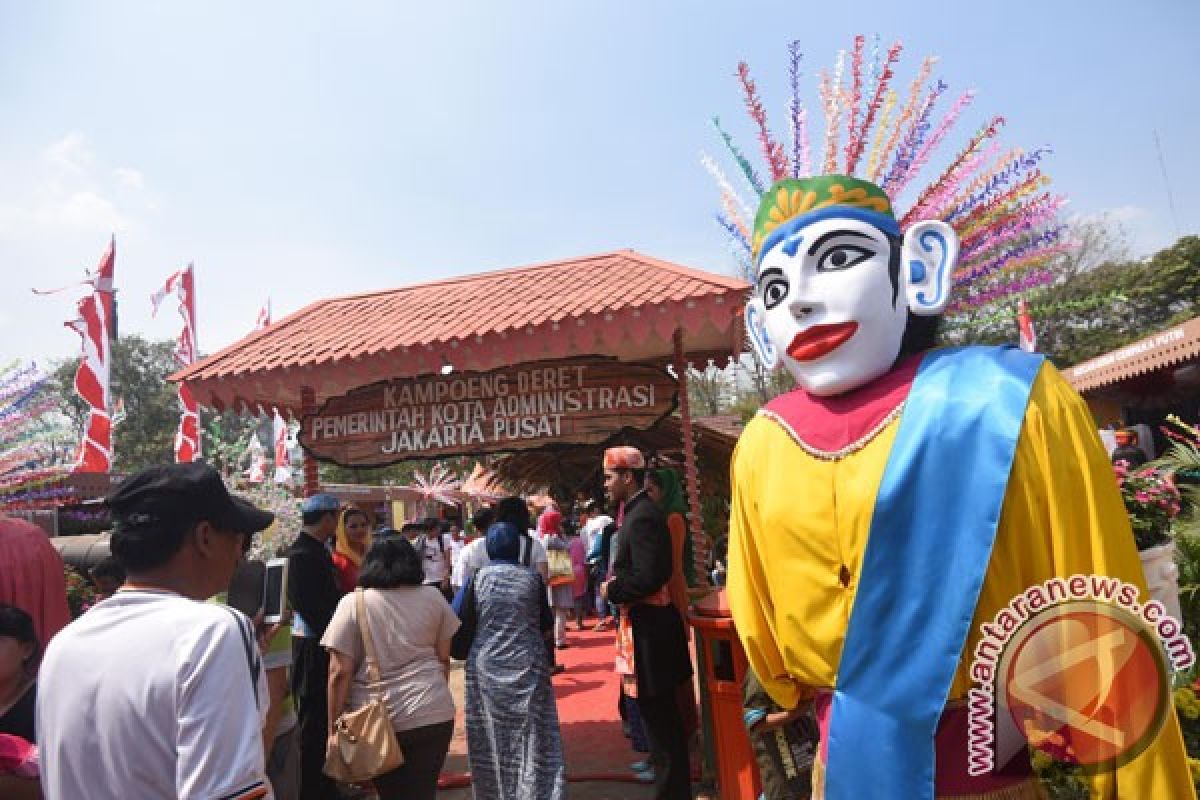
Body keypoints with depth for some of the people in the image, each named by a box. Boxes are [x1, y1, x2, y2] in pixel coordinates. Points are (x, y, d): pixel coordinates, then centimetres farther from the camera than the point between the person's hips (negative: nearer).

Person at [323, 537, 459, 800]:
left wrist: (332, 726, 0)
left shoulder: (352, 603, -3)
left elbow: (339, 672, -8)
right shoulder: (433, 596, 3)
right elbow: (443, 658, 10)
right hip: (432, 714, 1)